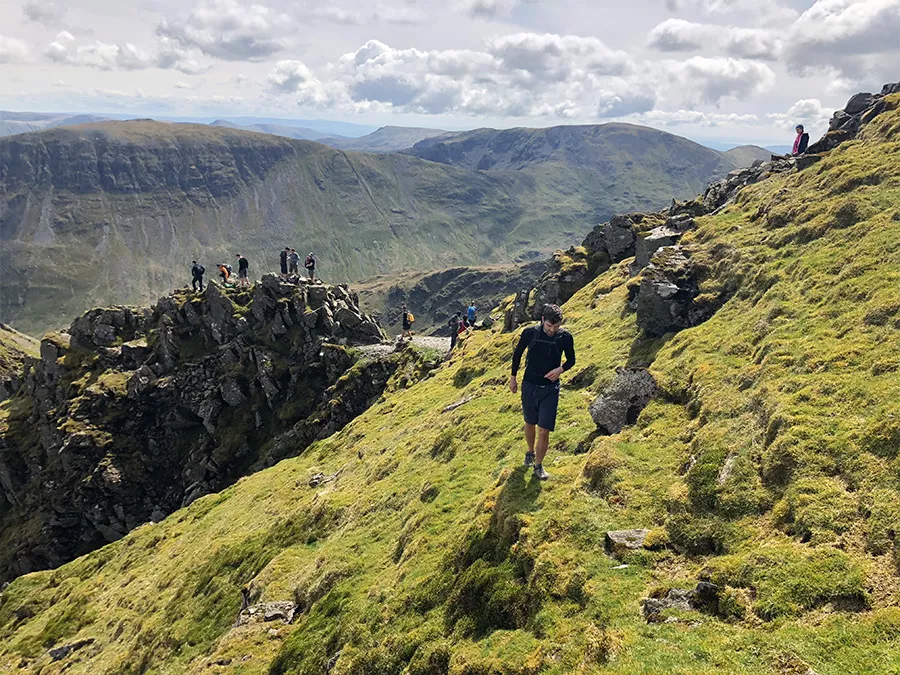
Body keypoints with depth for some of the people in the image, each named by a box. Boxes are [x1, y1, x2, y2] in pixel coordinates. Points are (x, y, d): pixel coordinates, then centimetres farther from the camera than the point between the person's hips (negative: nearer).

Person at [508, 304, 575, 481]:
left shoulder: (565, 337, -13)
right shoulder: (530, 333, -13)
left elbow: (571, 359, 3)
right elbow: (517, 353, 5)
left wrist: (560, 369, -18)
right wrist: (513, 378, 9)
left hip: (550, 388, -1)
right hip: (529, 386, 1)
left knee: (544, 431, -3)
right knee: (530, 424, 19)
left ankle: (538, 465, 16)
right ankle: (530, 452, 45)